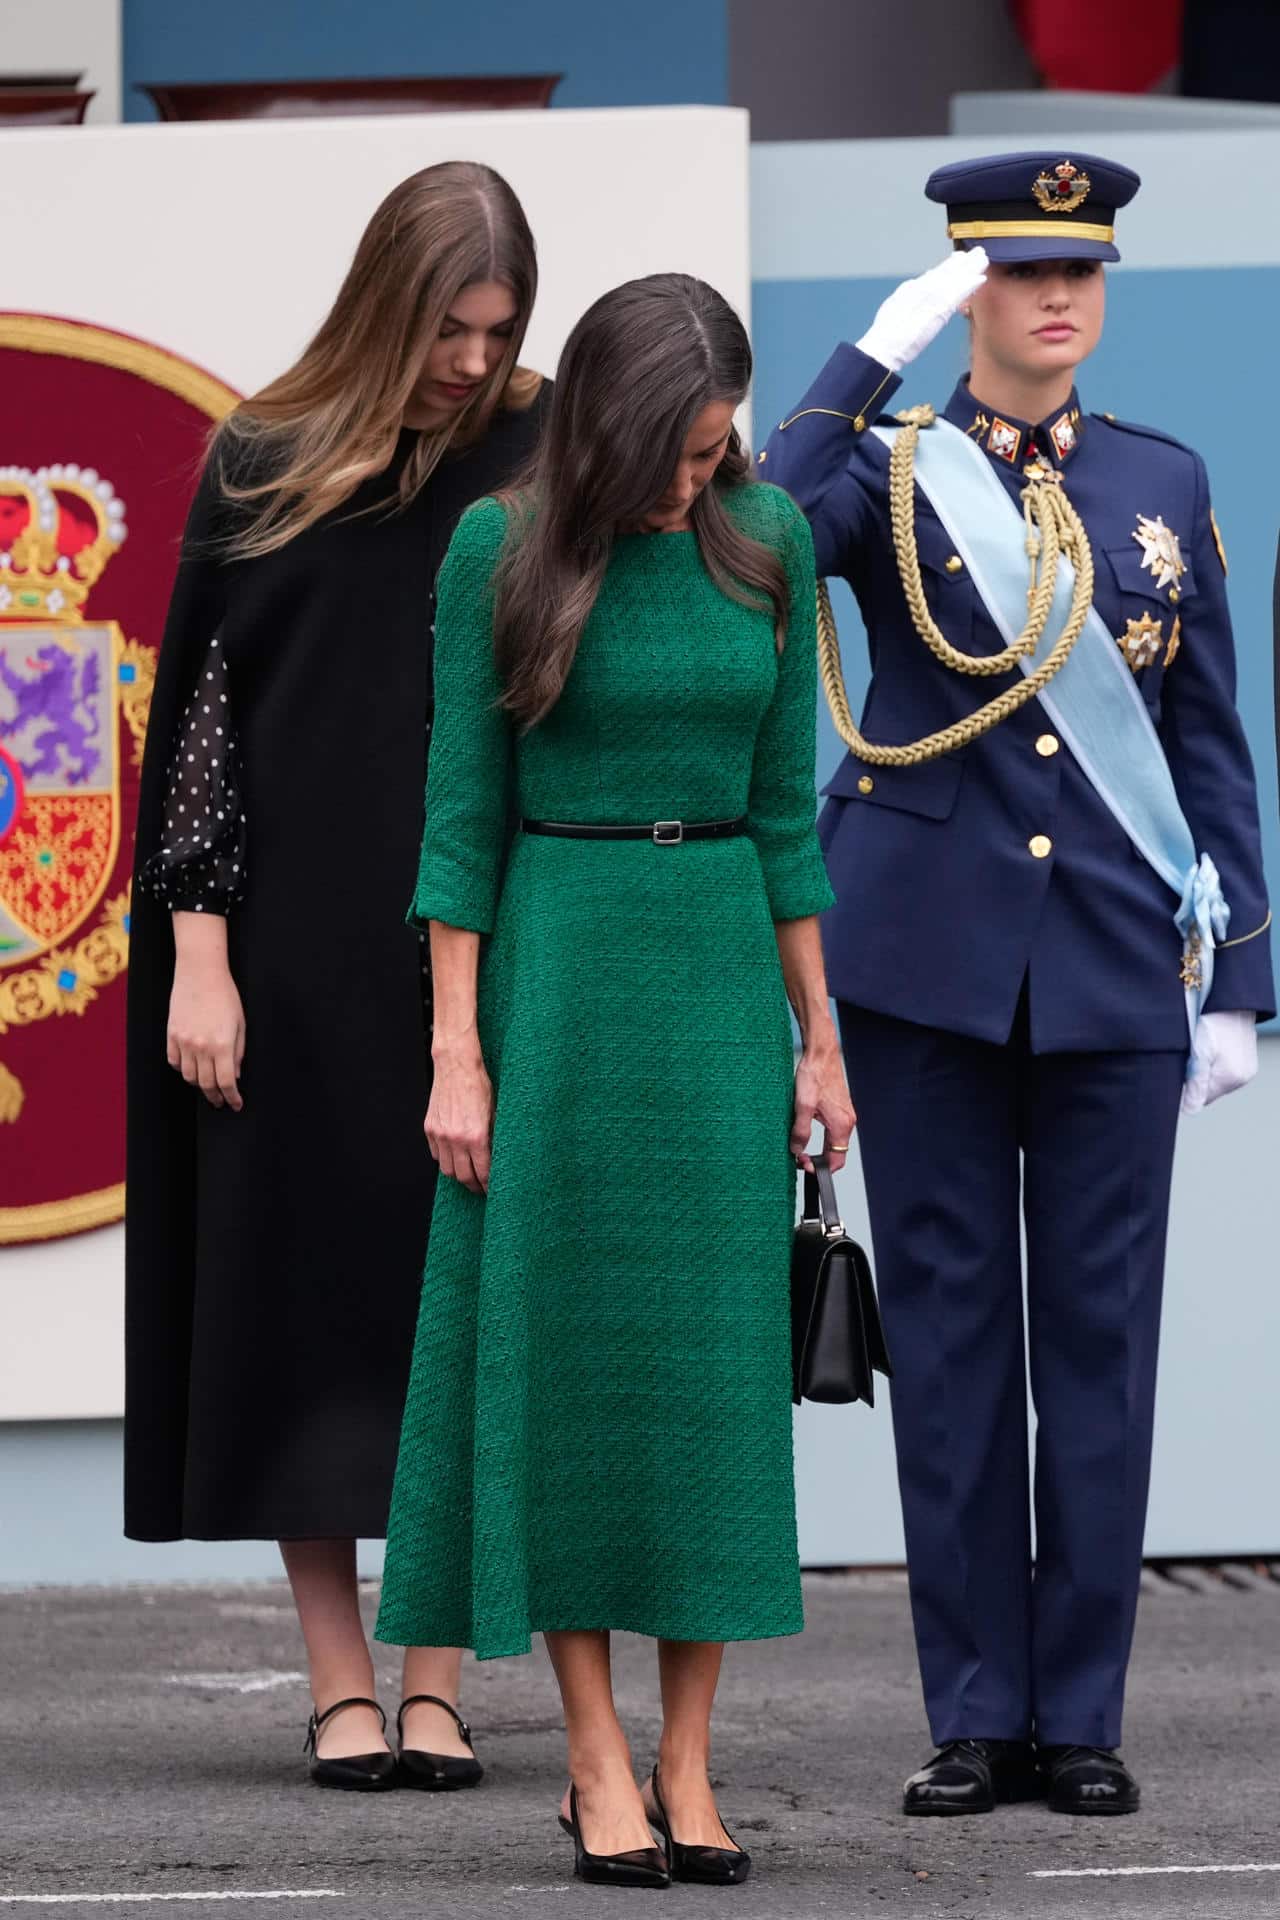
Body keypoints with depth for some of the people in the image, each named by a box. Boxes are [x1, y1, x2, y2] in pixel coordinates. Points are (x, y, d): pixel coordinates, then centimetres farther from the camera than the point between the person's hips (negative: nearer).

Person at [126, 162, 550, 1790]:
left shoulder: (545, 458, 2)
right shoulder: (267, 465, 0)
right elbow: (200, 709, 0)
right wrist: (198, 959, -6)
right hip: (301, 945, -1)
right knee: (306, 1286, 1)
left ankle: (433, 1683, 6)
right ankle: (339, 1686, 8)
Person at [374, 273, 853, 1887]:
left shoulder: (768, 542, 3)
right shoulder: (499, 549, -5)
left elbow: (784, 804, 8)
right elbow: (461, 814, -4)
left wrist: (817, 1039, 7)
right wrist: (458, 1057, -8)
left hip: (723, 967, 2)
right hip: (556, 969, -2)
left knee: (712, 1359, 1)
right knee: (562, 1347, -2)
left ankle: (687, 1767, 6)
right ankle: (596, 1761, 4)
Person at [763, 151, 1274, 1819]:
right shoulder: (890, 473, 3)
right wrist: (875, 357, -18)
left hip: (1116, 972, 2)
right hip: (927, 961, -2)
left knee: (1100, 1331, 2)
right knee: (950, 1324, 2)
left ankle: (1081, 1714, 9)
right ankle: (974, 1714, 8)